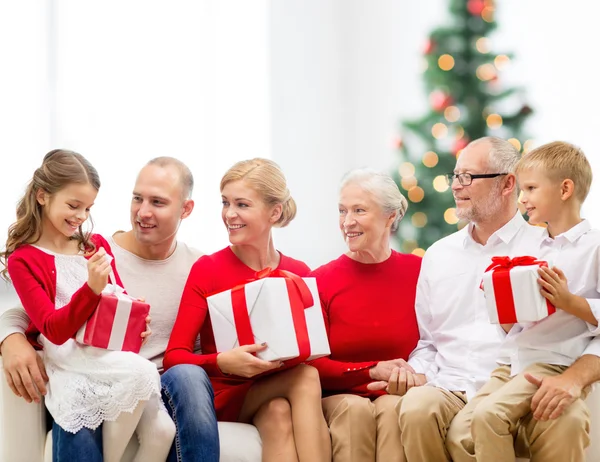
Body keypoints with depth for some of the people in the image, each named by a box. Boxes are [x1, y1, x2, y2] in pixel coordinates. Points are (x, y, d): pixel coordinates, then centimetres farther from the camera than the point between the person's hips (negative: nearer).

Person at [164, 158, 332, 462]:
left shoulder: (299, 275, 3)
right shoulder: (207, 269, -5)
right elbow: (174, 357, -10)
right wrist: (222, 362, -29)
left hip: (276, 396, 3)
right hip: (226, 395, -3)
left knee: (279, 414, -32)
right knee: (306, 377, -28)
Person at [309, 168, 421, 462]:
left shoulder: (418, 271, 2)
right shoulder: (321, 281, 0)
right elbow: (312, 363, -3)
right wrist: (372, 371, -13)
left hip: (398, 394, 0)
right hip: (339, 396, 0)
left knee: (393, 408, -33)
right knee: (356, 409, -33)